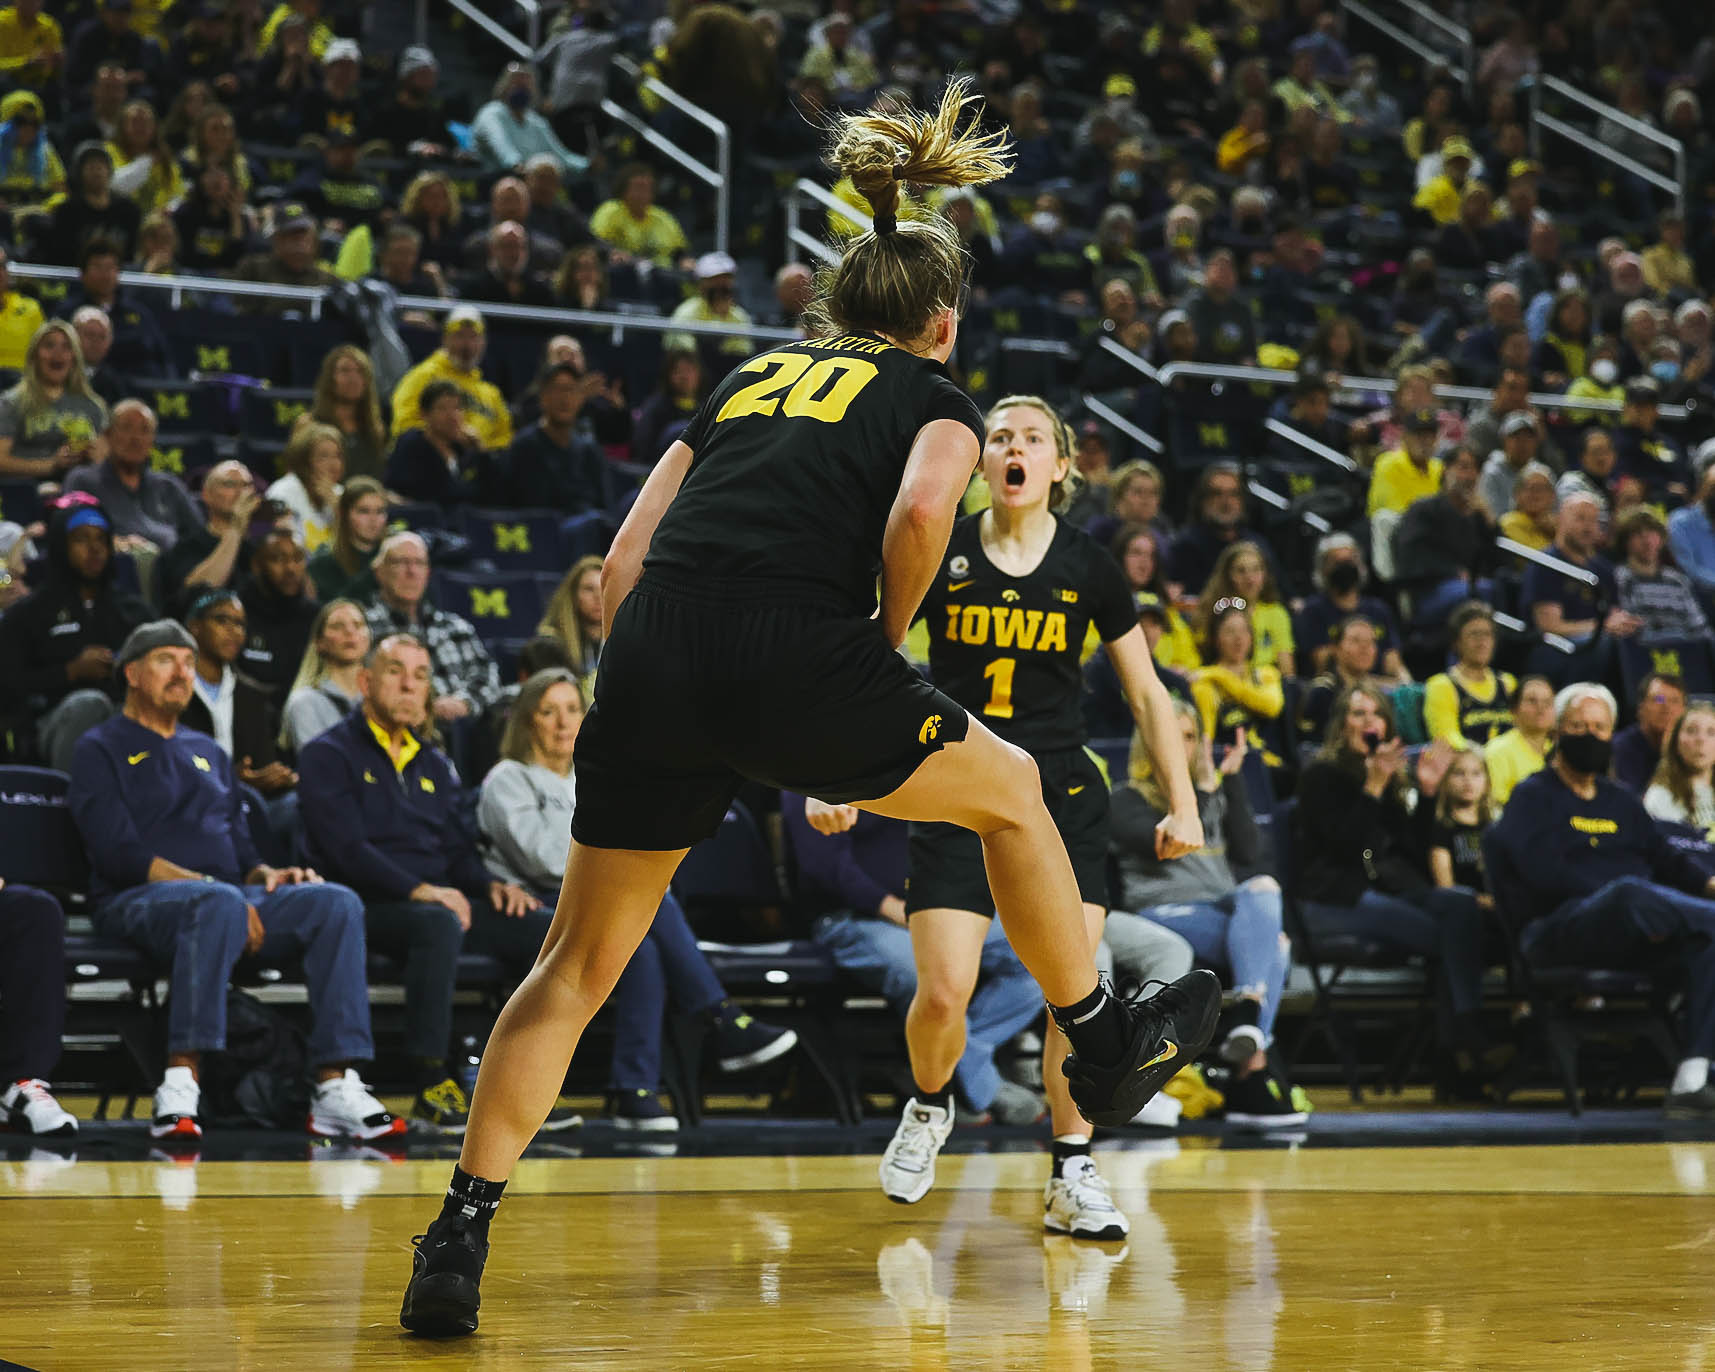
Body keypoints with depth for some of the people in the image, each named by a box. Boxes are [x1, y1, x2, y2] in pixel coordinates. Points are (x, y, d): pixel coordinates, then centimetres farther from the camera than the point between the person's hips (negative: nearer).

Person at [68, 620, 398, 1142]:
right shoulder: (100, 750, 8)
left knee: (336, 902, -21)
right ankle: (180, 1086, -47)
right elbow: (119, 853, -7)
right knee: (220, 903, -41)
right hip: (138, 902, -6)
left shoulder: (209, 753, 28)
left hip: (228, 895, 6)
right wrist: (205, 884, -17)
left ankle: (335, 1088, -31)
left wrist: (267, 875, -1)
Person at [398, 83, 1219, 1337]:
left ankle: (460, 1236, 6)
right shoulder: (937, 397, 17)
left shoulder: (751, 377, 29)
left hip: (653, 649, 4)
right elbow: (920, 512, -7)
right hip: (794, 651, -4)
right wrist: (888, 636, 8)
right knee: (1010, 790, 24)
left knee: (577, 966, 13)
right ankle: (1106, 1048, 35)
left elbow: (627, 554, 20)